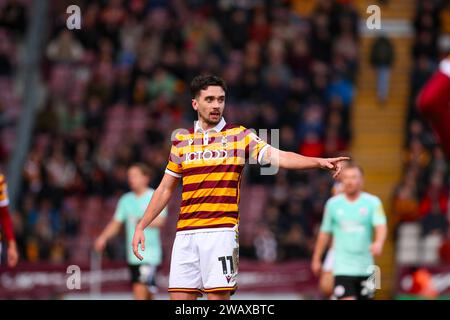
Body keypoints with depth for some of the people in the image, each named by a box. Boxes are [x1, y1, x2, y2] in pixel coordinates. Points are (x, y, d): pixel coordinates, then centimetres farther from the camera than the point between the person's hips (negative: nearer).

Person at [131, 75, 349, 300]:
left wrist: (318, 162, -25)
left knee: (218, 297, -7)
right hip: (185, 233, 3)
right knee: (180, 299, 0)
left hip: (221, 232, -3)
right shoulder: (181, 140, 13)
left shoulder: (239, 136, 3)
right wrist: (141, 226, 15)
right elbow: (165, 189, 19)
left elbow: (277, 156, -10)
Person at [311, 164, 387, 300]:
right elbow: (325, 233, 13)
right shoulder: (333, 204, 3)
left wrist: (378, 243, -37)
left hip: (365, 268, 1)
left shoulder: (372, 202, -1)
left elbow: (381, 226, -15)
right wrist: (316, 259, 17)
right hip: (343, 267, -1)